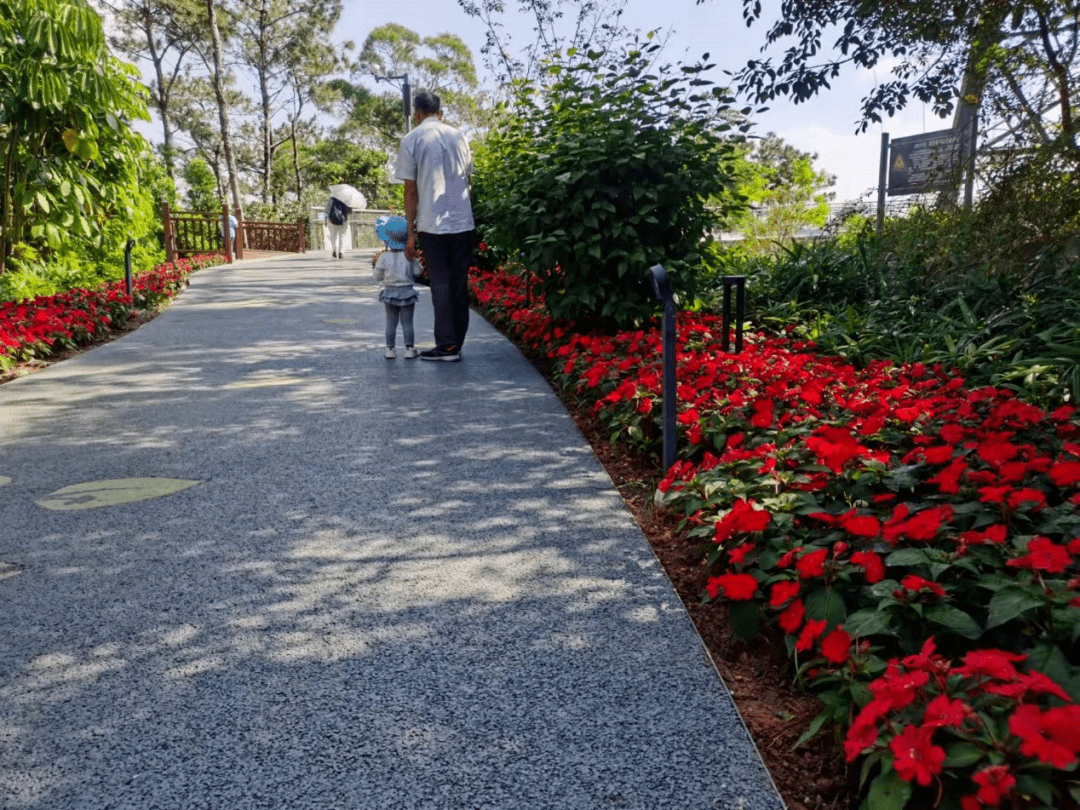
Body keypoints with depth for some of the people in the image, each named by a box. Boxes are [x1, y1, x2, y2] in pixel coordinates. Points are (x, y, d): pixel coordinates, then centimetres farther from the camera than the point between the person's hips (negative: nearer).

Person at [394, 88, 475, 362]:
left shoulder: (411, 140, -1)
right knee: (460, 284, 8)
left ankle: (446, 345, 1)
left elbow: (411, 190, -3)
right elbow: (467, 180, 15)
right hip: (464, 223, 4)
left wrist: (411, 232, 1)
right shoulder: (458, 137, 12)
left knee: (441, 284, 3)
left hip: (432, 225, -3)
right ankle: (456, 344, 12)